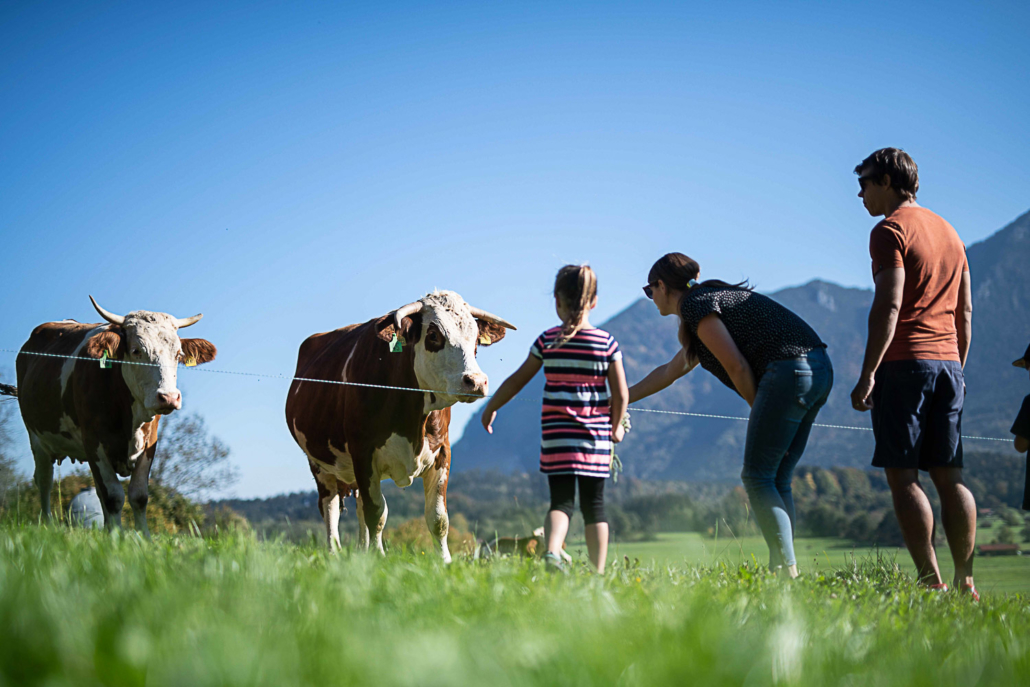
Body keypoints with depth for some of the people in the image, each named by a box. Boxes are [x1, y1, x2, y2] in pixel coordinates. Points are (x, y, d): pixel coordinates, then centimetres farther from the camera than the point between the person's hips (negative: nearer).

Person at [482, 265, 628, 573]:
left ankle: (552, 553, -23)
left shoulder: (547, 341, -1)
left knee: (561, 501, 3)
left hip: (556, 436, 0)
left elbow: (517, 380, 6)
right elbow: (621, 394, -1)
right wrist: (616, 427, 16)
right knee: (594, 504, 9)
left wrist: (491, 407, 20)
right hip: (596, 437, 0)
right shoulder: (607, 342, -1)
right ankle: (598, 573, 8)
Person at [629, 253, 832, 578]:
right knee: (776, 480, 11)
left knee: (757, 477, -5)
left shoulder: (696, 306, -2)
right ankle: (780, 569, 7)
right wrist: (621, 399, 51)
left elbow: (738, 368, -11)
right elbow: (670, 371, 42)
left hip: (790, 371, -9)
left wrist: (759, 413, 3)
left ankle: (788, 570, -13)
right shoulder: (713, 299, 28)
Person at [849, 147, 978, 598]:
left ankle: (931, 582, -11)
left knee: (903, 475, -5)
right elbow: (965, 311, 20)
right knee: (950, 476, 9)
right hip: (947, 360, 8)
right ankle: (966, 582, 6)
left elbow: (888, 306, -15)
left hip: (904, 360, -7)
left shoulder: (891, 230, -6)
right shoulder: (948, 232, 19)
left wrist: (868, 374, -16)